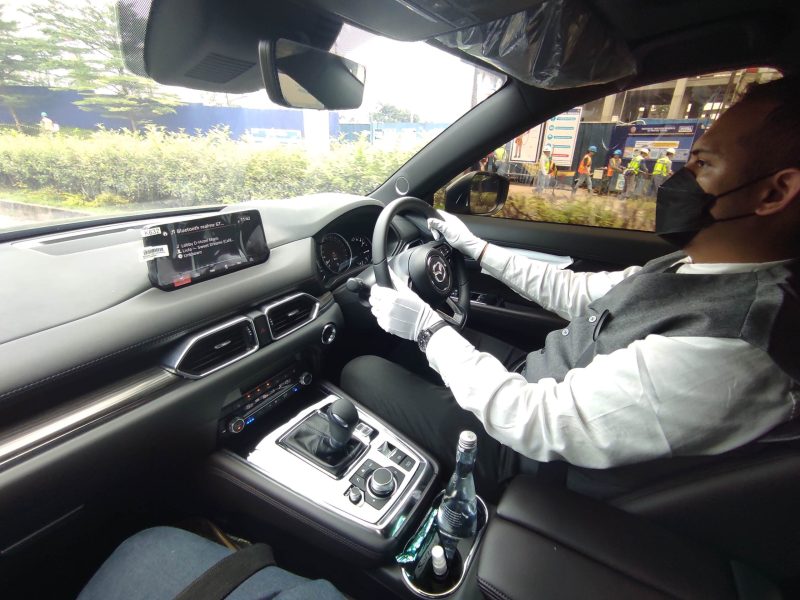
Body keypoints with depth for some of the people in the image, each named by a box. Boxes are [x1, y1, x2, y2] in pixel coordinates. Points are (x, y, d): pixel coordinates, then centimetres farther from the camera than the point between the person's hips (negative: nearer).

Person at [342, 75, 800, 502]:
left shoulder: (727, 354, -33)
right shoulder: (701, 267, -5)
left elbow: (538, 424, -31)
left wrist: (428, 327, -23)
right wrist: (476, 248, 7)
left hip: (520, 446, -7)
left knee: (361, 372, 0)